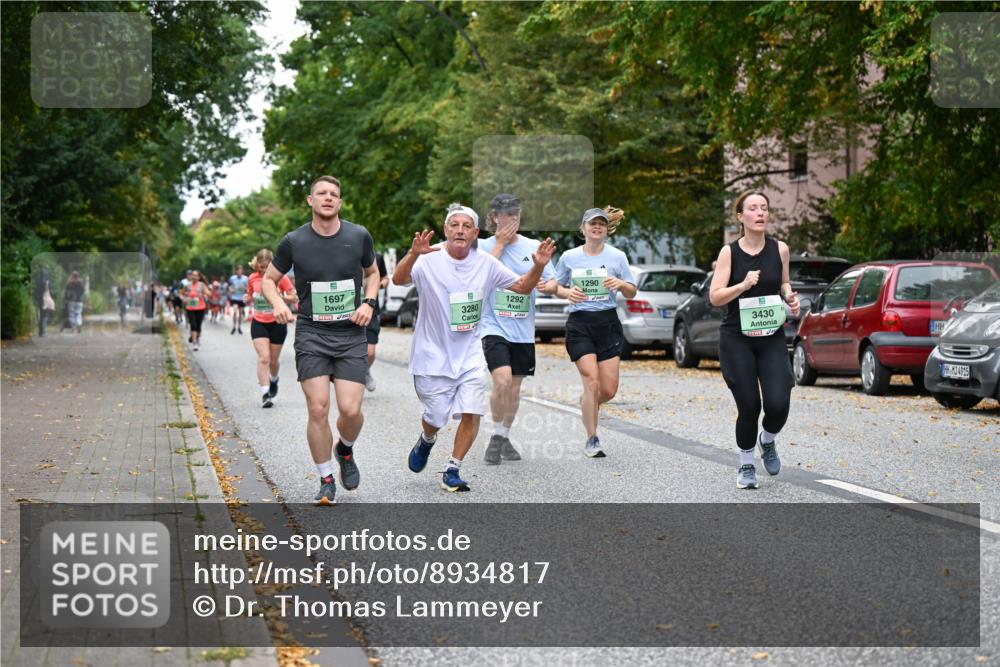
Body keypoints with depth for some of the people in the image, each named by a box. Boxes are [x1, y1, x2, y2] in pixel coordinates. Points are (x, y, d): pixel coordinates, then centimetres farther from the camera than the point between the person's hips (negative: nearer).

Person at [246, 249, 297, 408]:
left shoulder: (281, 277, -8)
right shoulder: (252, 279, 0)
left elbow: (294, 298, -6)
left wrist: (279, 297, -22)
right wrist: (249, 299, -7)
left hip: (277, 323, -1)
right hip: (259, 323, 1)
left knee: (273, 359, 10)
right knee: (263, 357, -14)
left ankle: (273, 379, 43)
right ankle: (265, 394, -15)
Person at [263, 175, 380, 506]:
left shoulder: (359, 236, 1)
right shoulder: (294, 241, -2)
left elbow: (372, 272, 18)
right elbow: (269, 279, 10)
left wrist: (369, 303, 0)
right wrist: (277, 303, -10)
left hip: (351, 334, 1)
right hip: (311, 334, -1)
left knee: (350, 410, -9)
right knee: (318, 409, -9)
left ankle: (345, 451, 27)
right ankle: (326, 481, 9)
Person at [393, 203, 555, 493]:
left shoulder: (485, 263, -1)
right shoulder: (429, 259, -15)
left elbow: (522, 287, 8)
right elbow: (398, 279, -32)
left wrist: (538, 266, -13)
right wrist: (413, 254, -53)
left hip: (470, 355, 3)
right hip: (433, 355, -3)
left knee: (471, 414, -9)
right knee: (436, 418, 6)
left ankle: (452, 470, 10)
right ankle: (426, 440, 44)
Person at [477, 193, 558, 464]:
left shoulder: (533, 247, 6)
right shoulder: (484, 246, -1)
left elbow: (553, 283, 8)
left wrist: (547, 286, -16)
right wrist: (500, 243, -12)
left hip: (523, 329, 4)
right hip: (494, 325, -4)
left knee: (515, 387, 11)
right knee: (502, 381, -21)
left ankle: (505, 438, 29)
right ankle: (496, 436, -1)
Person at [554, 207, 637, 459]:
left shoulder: (617, 257, 5)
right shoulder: (569, 257, 4)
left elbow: (631, 292, 10)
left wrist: (621, 284, -12)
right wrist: (567, 292, -8)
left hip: (608, 323, 2)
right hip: (579, 324, -2)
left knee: (609, 390, -2)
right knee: (591, 381, -15)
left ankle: (587, 404, 34)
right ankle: (592, 440, -3)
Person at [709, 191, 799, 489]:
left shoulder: (780, 249, 2)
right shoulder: (729, 252, -5)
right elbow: (715, 297, -8)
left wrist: (790, 297, -2)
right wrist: (743, 285, -22)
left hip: (772, 338, 2)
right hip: (737, 339, -2)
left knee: (778, 404, -11)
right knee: (749, 406, -3)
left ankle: (767, 440, 25)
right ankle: (746, 465, 21)